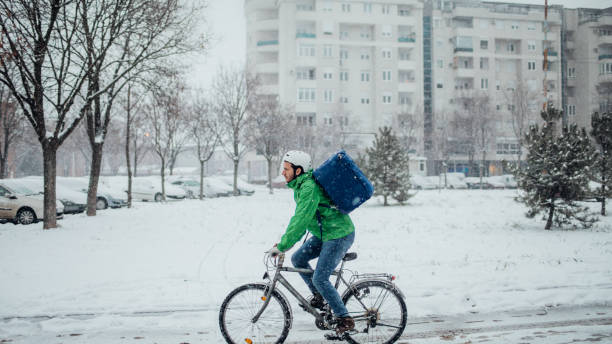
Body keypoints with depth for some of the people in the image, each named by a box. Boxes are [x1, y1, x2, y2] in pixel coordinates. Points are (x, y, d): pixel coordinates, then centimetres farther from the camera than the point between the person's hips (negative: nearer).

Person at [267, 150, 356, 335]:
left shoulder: (309, 188, -23)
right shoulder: (300, 186, 9)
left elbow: (300, 221, -28)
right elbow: (300, 219, 16)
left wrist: (281, 246, -25)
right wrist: (284, 242, 10)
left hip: (339, 235, -10)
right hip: (324, 233, 10)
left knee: (319, 278, -12)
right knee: (298, 259, 9)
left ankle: (345, 319, -2)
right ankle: (319, 296, 22)